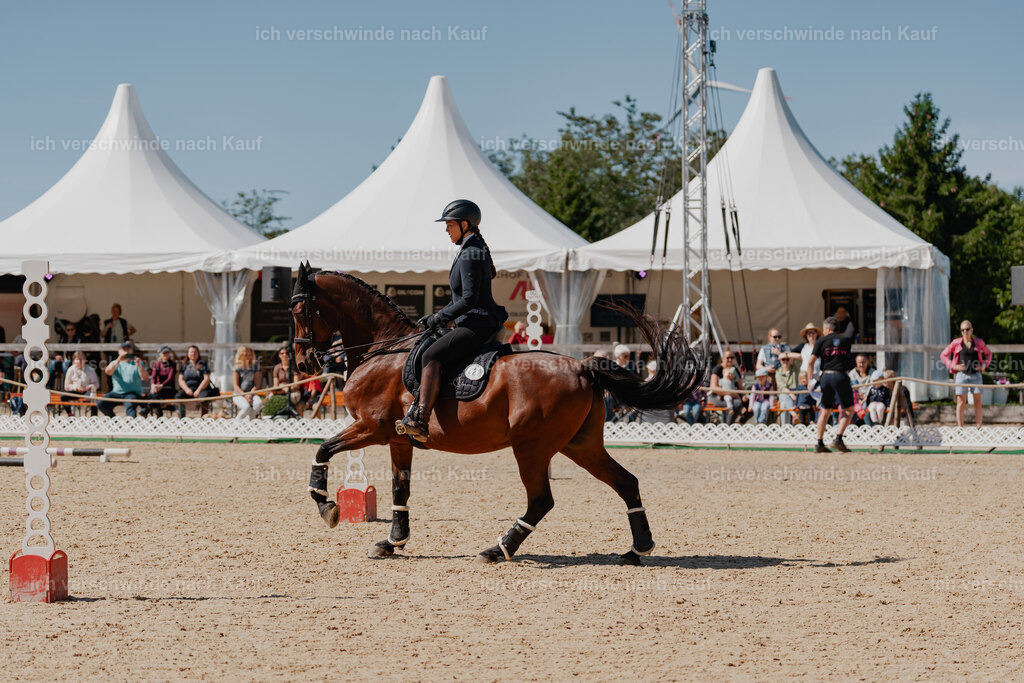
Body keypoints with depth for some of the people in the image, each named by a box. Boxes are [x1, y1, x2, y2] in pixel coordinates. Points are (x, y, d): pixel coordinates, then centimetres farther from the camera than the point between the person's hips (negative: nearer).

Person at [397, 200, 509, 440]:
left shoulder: (471, 255, -14)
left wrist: (440, 318, -13)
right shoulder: (475, 250, 18)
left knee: (432, 357, -25)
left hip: (476, 325, -11)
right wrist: (437, 316, 16)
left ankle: (420, 421, -37)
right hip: (477, 324, 11)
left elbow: (469, 299, -22)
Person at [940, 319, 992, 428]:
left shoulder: (978, 342, 5)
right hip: (962, 374, -2)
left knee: (978, 401, 1)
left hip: (976, 375, 2)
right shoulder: (956, 343, 0)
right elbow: (943, 355, 6)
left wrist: (984, 365, 3)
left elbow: (988, 354, 20)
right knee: (961, 402, -2)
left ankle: (979, 428, 5)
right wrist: (953, 366, -6)